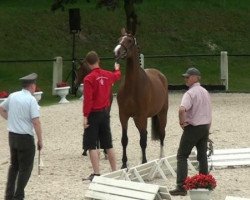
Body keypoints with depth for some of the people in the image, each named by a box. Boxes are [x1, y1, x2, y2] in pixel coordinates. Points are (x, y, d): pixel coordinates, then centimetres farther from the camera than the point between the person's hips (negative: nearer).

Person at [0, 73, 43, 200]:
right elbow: (36, 122, -18)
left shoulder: (12, 96, 3)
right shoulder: (31, 100, -15)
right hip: (25, 137, -6)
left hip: (12, 135, 6)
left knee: (14, 165, 20)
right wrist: (40, 140, -10)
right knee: (25, 168, 5)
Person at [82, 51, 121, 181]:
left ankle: (96, 173, -9)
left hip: (94, 114, -7)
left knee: (91, 145, -3)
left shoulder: (89, 79, -16)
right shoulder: (108, 75, 4)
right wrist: (117, 69, 51)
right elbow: (117, 76, 29)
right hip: (106, 112, 7)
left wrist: (85, 116, -17)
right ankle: (115, 171, 19)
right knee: (108, 143, 15)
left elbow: (88, 99, -20)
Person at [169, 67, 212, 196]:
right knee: (202, 155, 17)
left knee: (182, 156, -2)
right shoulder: (205, 92, 11)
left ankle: (181, 186, -9)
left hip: (192, 127, -8)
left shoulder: (190, 93, -17)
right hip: (205, 126, 8)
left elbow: (182, 109, -34)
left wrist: (182, 122, -17)